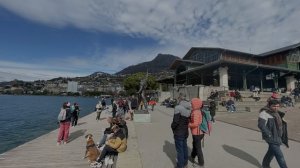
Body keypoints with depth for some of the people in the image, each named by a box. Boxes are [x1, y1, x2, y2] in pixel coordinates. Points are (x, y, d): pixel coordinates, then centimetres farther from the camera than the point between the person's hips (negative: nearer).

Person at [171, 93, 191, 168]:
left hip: (178, 132, -7)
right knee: (184, 147, 22)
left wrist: (172, 126, -5)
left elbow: (176, 121, -23)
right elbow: (189, 119, 5)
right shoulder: (189, 108, -2)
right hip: (185, 131, 7)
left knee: (179, 149, 7)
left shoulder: (178, 107, -24)